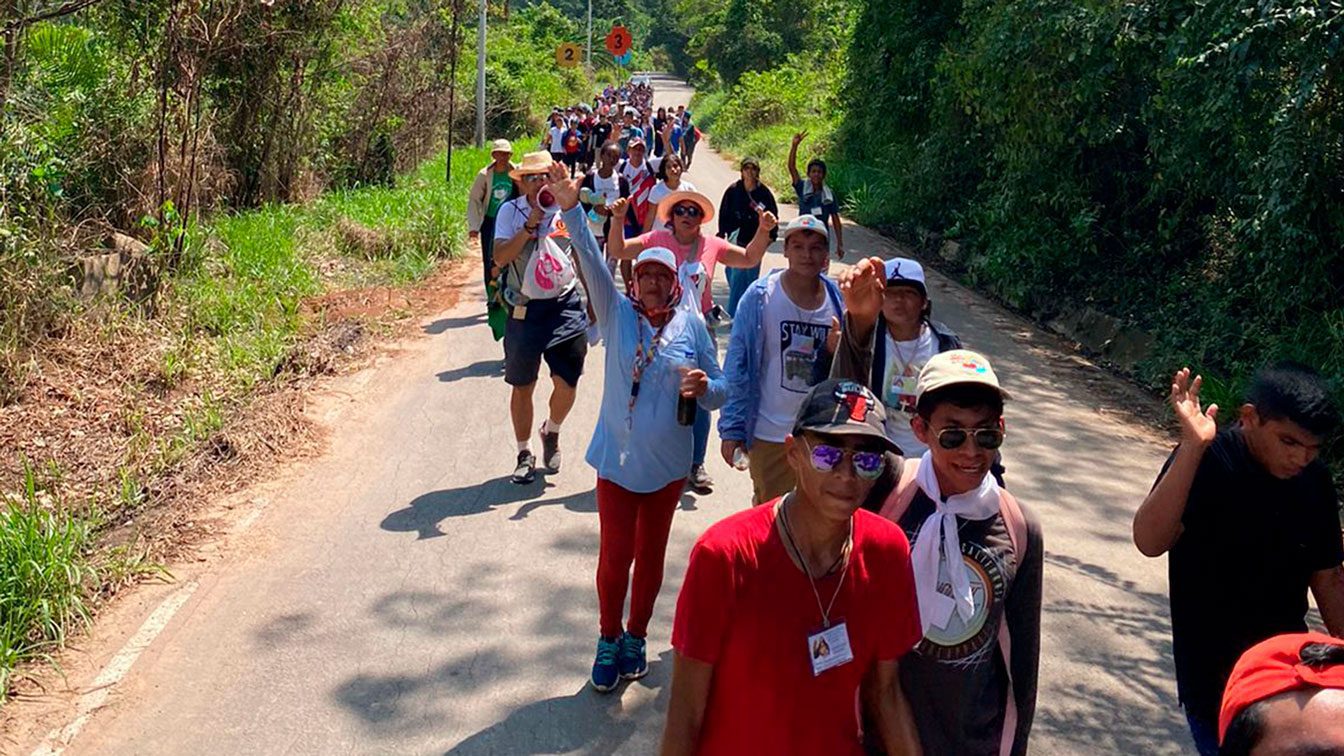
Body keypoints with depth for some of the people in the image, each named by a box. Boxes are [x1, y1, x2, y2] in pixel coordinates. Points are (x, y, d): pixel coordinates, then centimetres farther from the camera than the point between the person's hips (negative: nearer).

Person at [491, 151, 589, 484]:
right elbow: (500, 258, -16)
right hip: (525, 310, -2)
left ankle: (551, 433, 30)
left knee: (567, 383, -1)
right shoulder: (510, 211, -4)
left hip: (565, 306, 2)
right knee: (522, 387, 7)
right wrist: (530, 225, -23)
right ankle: (525, 454, 24)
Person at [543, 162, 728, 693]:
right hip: (617, 457, -1)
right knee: (615, 554, 4)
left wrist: (702, 386, -21)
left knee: (650, 554, 14)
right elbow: (593, 262, -18)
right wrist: (572, 210, -32)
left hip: (667, 463, 1)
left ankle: (636, 636, 34)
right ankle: (609, 641, 25)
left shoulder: (692, 324, -1)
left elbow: (719, 392, 3)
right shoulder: (618, 313, -3)